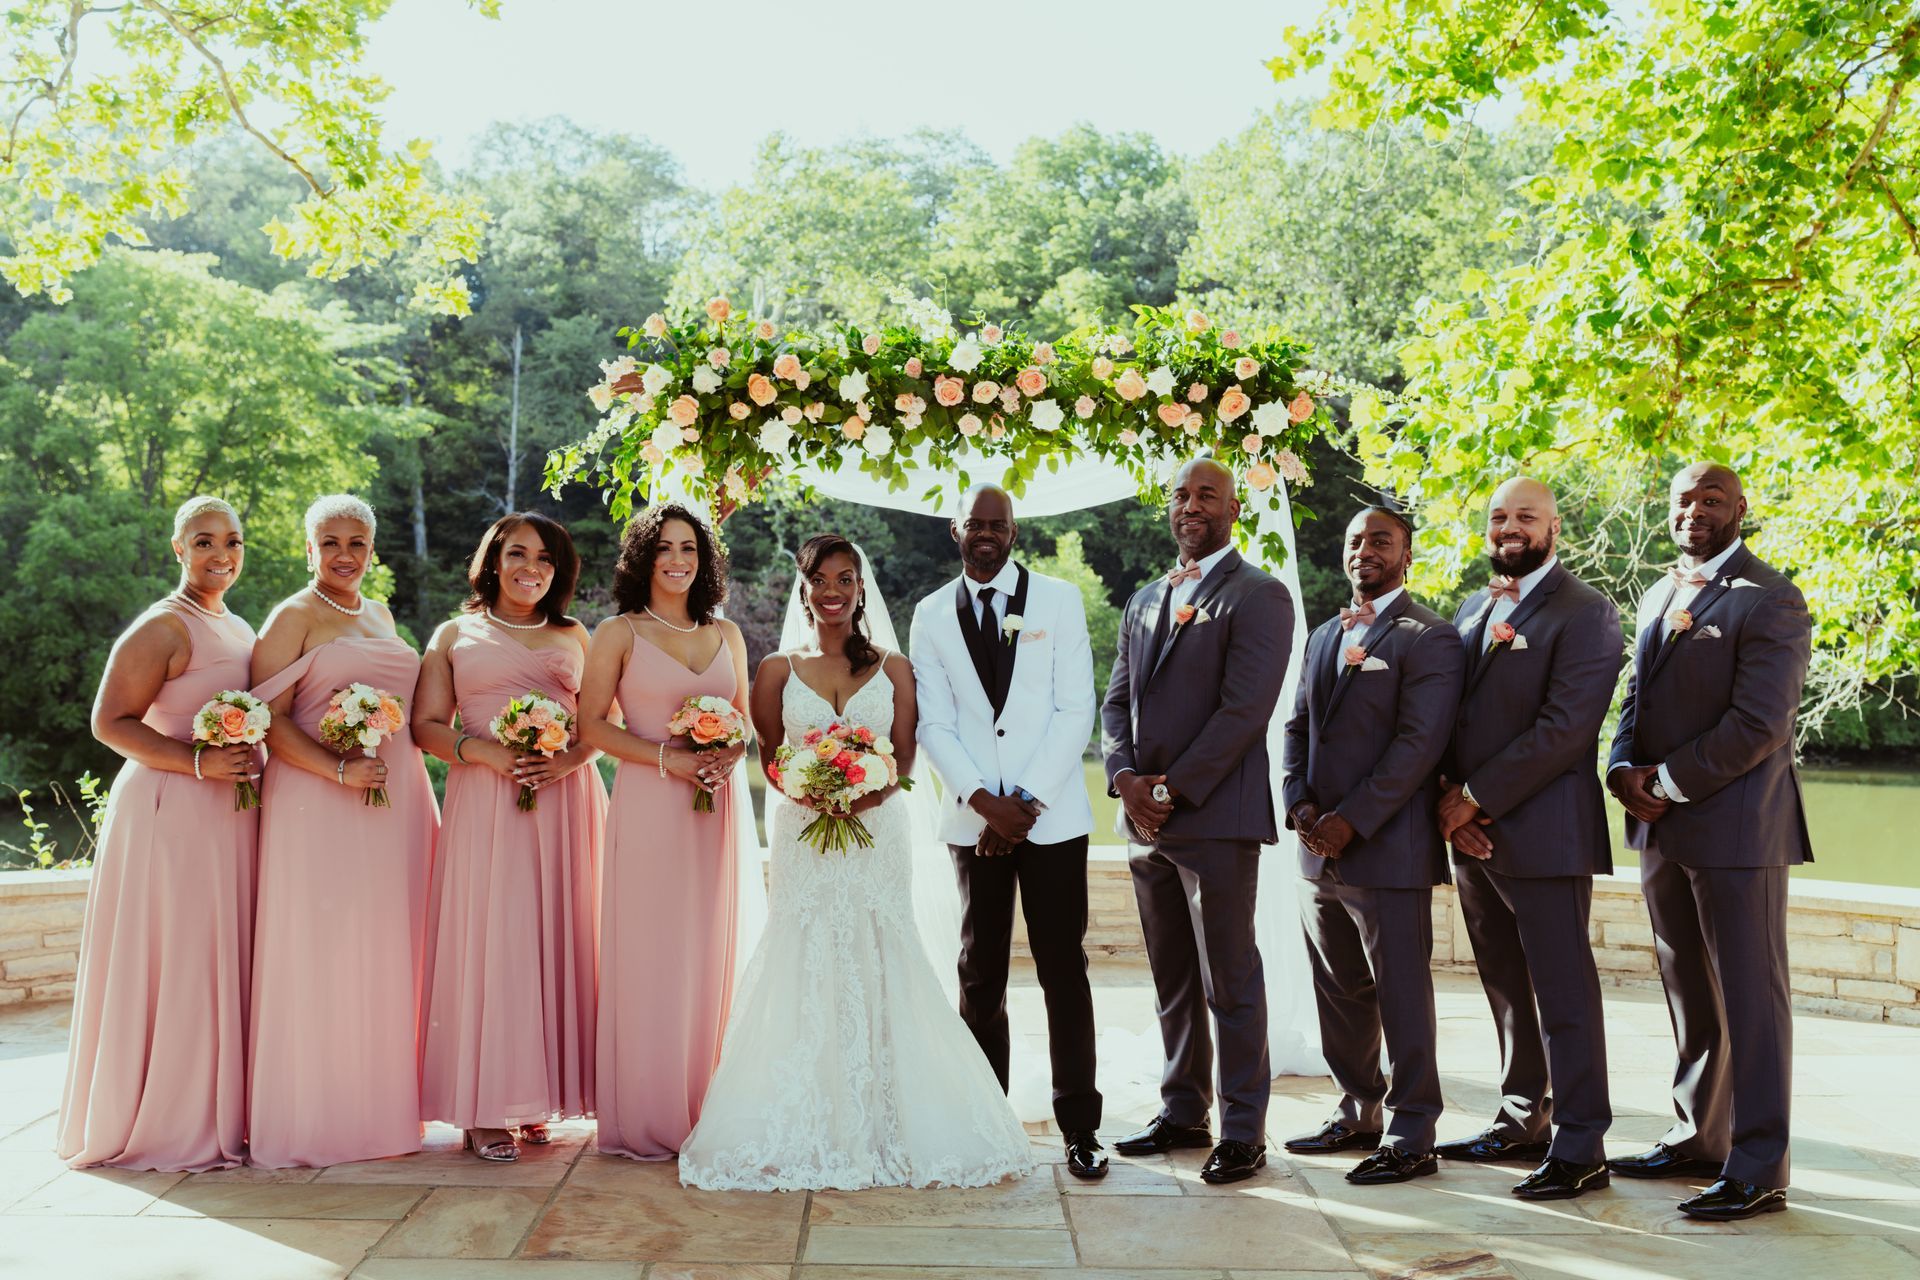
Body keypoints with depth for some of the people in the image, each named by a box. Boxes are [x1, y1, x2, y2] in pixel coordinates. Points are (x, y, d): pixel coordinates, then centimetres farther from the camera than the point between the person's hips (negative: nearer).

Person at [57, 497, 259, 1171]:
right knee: (175, 964, -4)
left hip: (231, 815, 8)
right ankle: (167, 1124, 6)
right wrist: (199, 762, -21)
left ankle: (218, 1114, 19)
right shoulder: (162, 627, -9)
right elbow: (110, 722, -14)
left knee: (223, 961, 10)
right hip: (172, 812, -8)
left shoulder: (240, 629, 17)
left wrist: (257, 762, 10)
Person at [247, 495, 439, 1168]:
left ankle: (382, 1101, 17)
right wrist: (339, 769, -21)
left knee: (389, 952, 8)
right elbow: (268, 719, -11)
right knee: (325, 954, -4)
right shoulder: (294, 617, -3)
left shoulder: (380, 615, 18)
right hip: (321, 808, -7)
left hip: (398, 802, 7)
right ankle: (319, 1114, 5)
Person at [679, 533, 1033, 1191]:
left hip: (878, 833, 0)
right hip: (803, 835, 0)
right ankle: (806, 1131, 6)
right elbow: (770, 759, 6)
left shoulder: (893, 669, 7)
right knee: (805, 970, -3)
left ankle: (880, 1125, 8)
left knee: (877, 968, -1)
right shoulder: (778, 670, 7)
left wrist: (871, 791, -16)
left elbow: (904, 758, 4)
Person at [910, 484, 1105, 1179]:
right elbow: (934, 724, 3)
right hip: (975, 819, 2)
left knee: (1064, 971, 1)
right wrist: (985, 802, -11)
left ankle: (1079, 1127, 7)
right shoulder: (932, 615, 8)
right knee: (979, 973, 8)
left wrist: (1028, 802, -11)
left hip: (1051, 815, -2)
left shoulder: (1059, 599, 2)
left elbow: (1074, 711, -3)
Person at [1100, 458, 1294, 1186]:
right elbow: (1117, 701, 14)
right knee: (1171, 980, 14)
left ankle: (1244, 1131, 8)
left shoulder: (1257, 596, -5)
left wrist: (1174, 789, -14)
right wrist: (1125, 778, -4)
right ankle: (1184, 1112, 25)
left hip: (1217, 818, -7)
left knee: (1230, 981, -1)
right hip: (1147, 820, 7)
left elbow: (1244, 707, -14)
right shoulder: (1144, 602, 18)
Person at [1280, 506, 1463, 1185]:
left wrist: (1350, 820, -17)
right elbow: (1298, 726, 16)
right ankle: (1357, 1115, 27)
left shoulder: (1429, 638, -6)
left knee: (1401, 994, -1)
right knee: (1339, 993, 14)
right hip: (1320, 848, 7)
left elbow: (1419, 743, -15)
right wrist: (1300, 804, -1)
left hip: (1388, 847, -7)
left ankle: (1412, 1137, 8)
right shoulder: (1325, 635, 18)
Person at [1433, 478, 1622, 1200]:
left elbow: (1565, 727, -15)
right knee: (1508, 992, 13)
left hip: (1543, 833, -7)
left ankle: (1580, 1147, 3)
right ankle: (1523, 1122, 23)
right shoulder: (1471, 611, 17)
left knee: (1562, 991, -3)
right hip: (1473, 833, 7)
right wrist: (1450, 799, -1)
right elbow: (1449, 714, 16)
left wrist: (1475, 798, -15)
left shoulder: (1584, 613, -6)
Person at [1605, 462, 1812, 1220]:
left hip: (1733, 824, -8)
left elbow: (1759, 724, -17)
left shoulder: (1769, 600, -9)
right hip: (1660, 826, 8)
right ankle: (1698, 1139, 26)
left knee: (1748, 996, -2)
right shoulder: (1657, 598, 17)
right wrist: (1624, 769, 0)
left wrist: (1666, 783, -14)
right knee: (1690, 997, 15)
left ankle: (1758, 1170, 5)